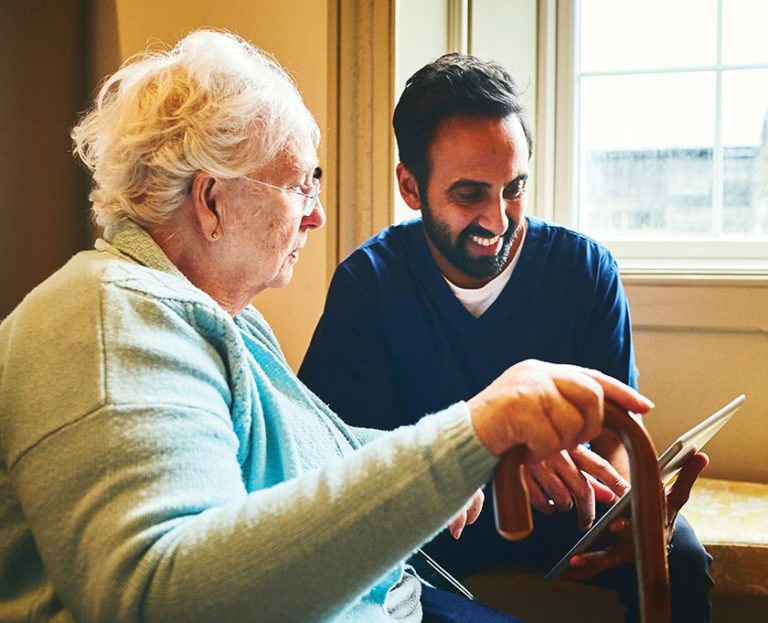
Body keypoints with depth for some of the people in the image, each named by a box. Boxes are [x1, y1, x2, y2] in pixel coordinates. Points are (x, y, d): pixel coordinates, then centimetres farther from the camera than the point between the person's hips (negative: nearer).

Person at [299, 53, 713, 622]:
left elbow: (616, 428, -4)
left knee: (677, 553, -26)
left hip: (557, 510, 2)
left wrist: (618, 505, -30)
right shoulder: (368, 282, -11)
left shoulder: (586, 269, -5)